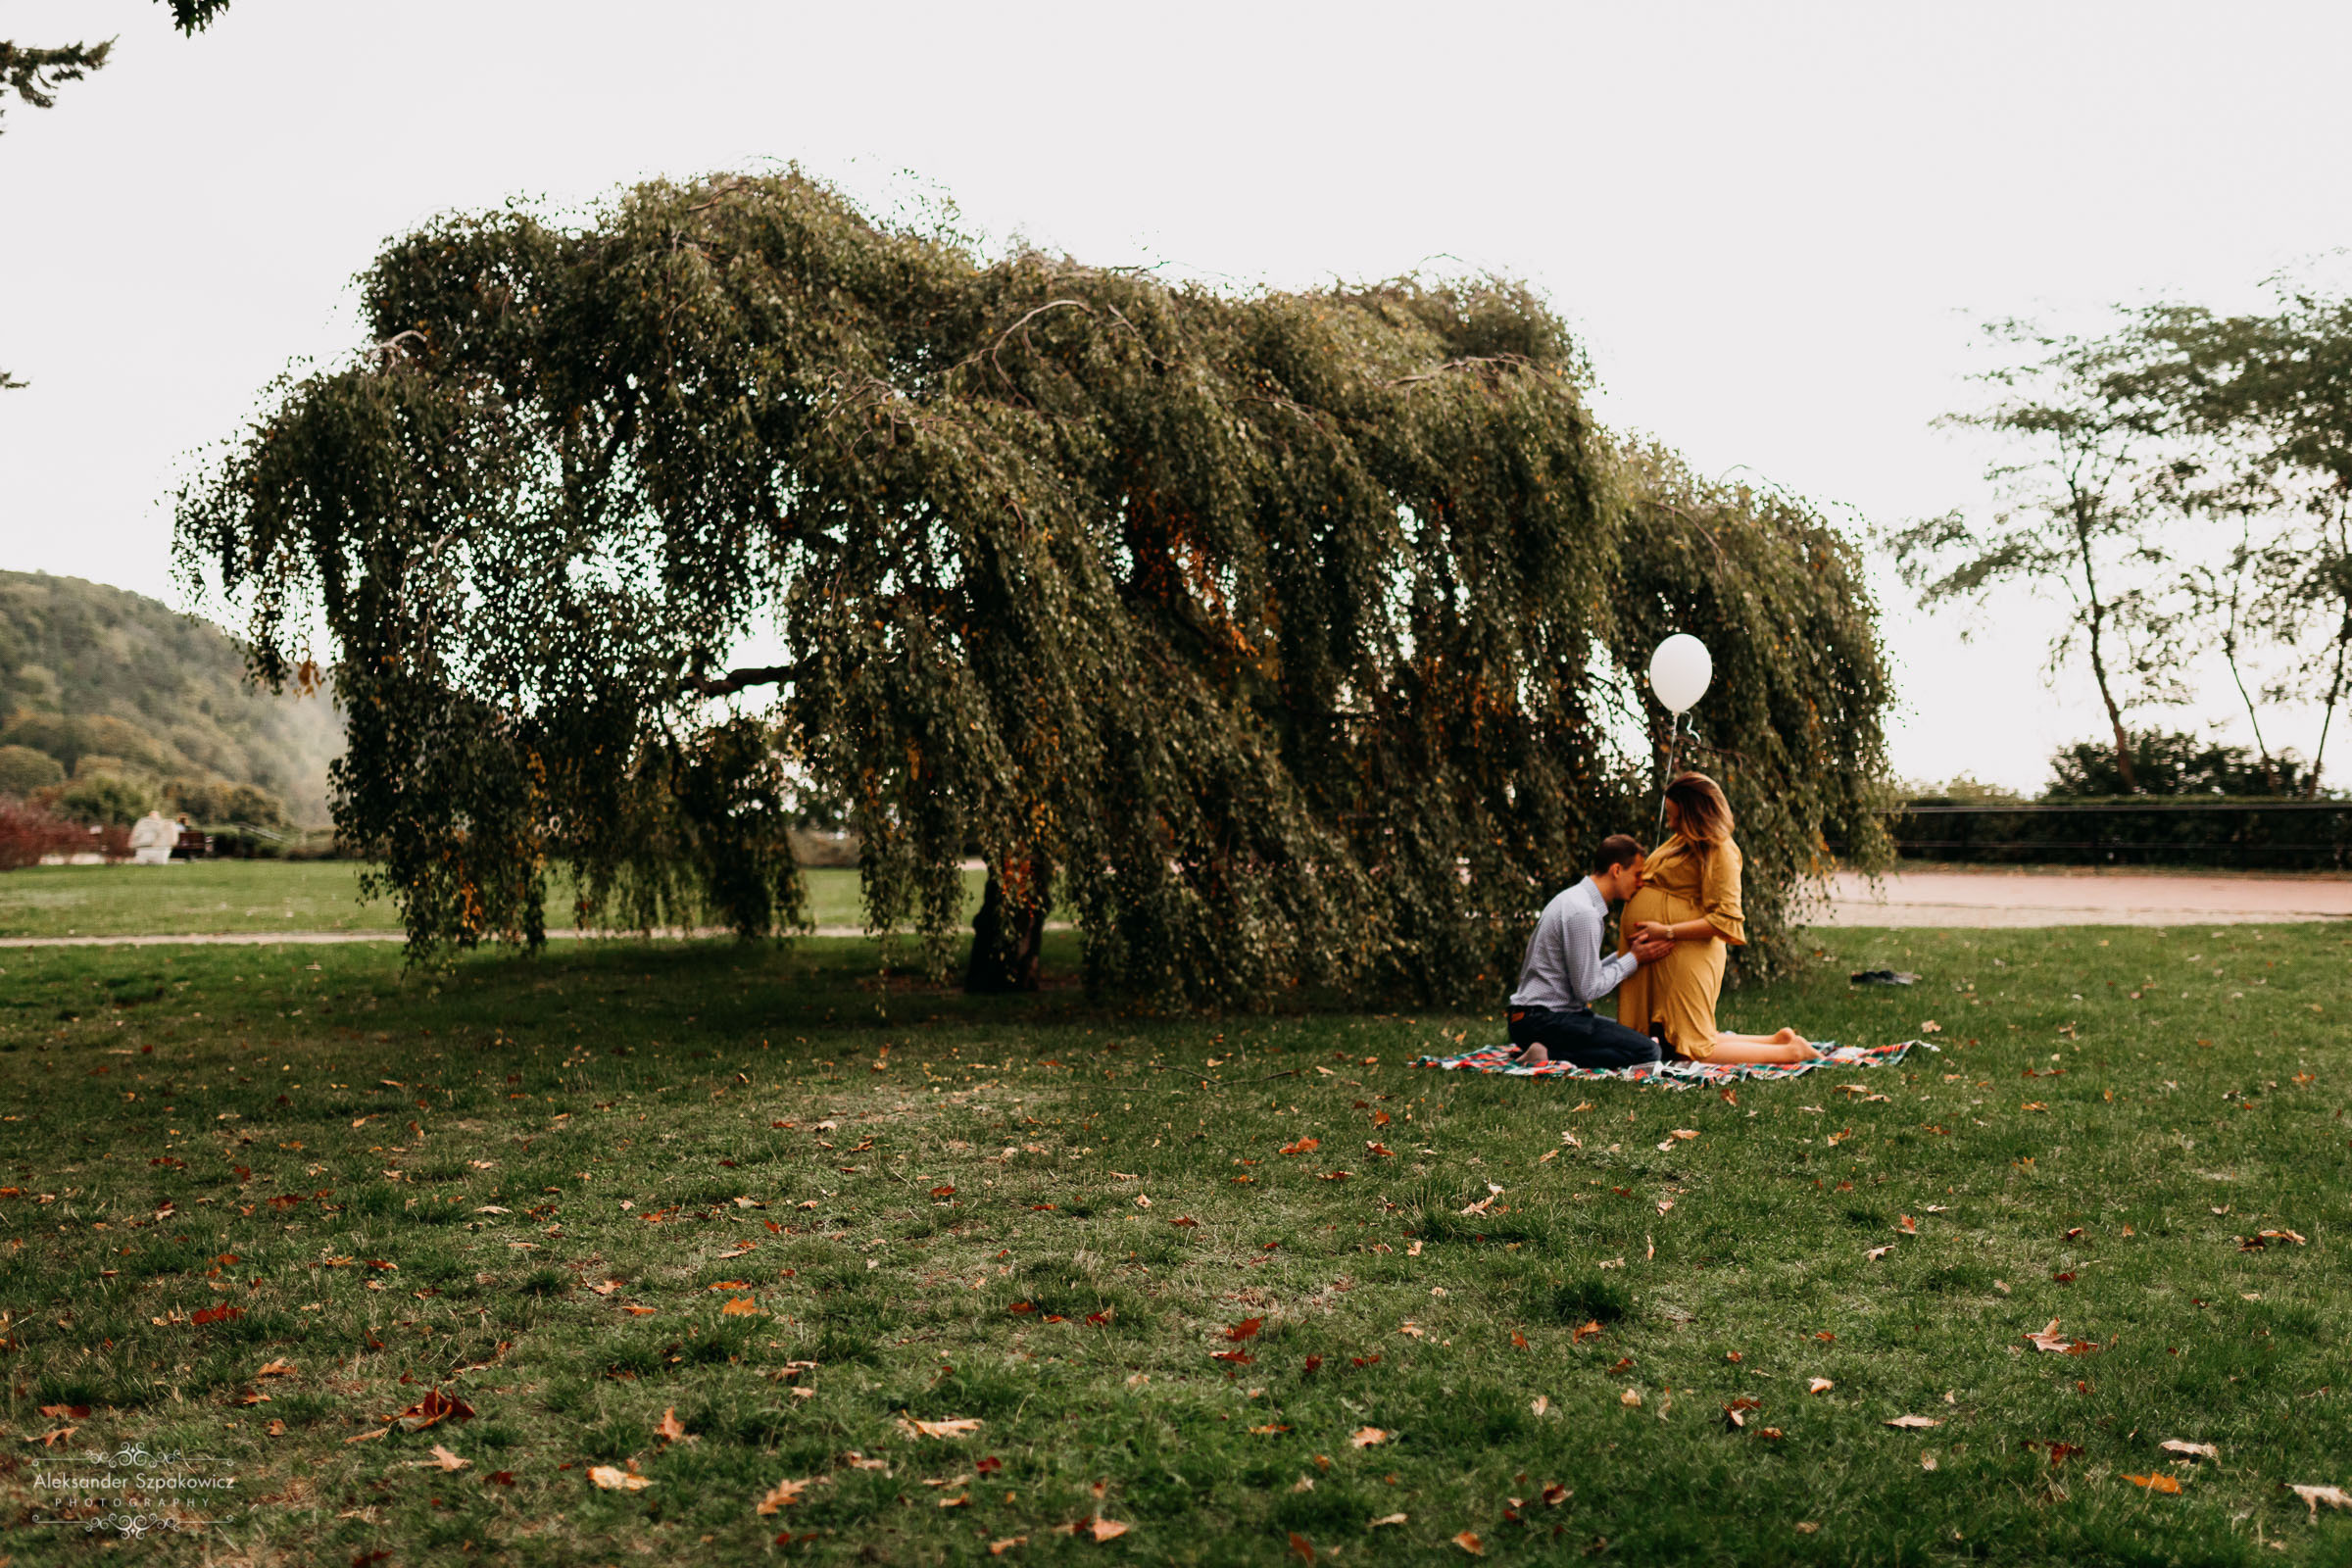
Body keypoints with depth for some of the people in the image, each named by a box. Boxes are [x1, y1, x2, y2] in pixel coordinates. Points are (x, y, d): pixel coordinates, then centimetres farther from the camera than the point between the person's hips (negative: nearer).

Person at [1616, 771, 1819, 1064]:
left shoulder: (1719, 851, -14)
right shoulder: (1682, 841, 15)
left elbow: (1725, 920, -20)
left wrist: (1667, 932, -21)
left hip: (1688, 958, -10)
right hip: (1659, 961, 10)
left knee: (1697, 1050, -8)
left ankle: (1792, 1052, 3)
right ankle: (1780, 1039, 21)